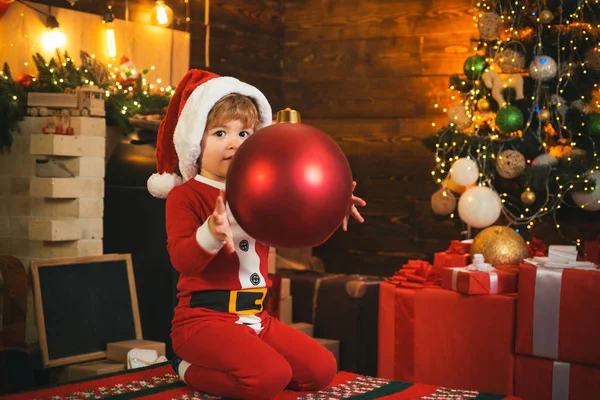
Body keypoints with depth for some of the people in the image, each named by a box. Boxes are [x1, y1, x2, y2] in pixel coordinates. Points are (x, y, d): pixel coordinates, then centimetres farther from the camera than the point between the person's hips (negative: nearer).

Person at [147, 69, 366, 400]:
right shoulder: (185, 195, -8)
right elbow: (182, 260, -19)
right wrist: (211, 233, -38)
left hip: (256, 318, 8)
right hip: (206, 317, -7)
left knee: (322, 369, -1)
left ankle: (217, 362, 9)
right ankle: (190, 369, -1)